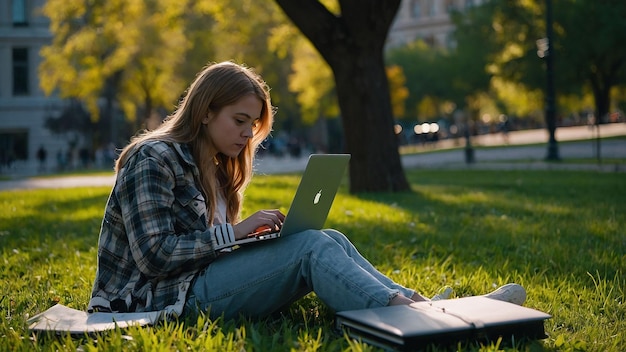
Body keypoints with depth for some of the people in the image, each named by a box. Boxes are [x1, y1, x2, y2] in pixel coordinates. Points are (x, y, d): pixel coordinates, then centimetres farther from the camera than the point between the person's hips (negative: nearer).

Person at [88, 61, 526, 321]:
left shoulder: (212, 168, 18)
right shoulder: (153, 160, -11)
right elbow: (153, 256, -18)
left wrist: (253, 230, -3)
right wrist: (235, 231, -17)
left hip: (198, 280, 8)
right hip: (165, 299, -8)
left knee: (329, 240, -9)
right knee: (311, 247, -25)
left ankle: (418, 305, -19)